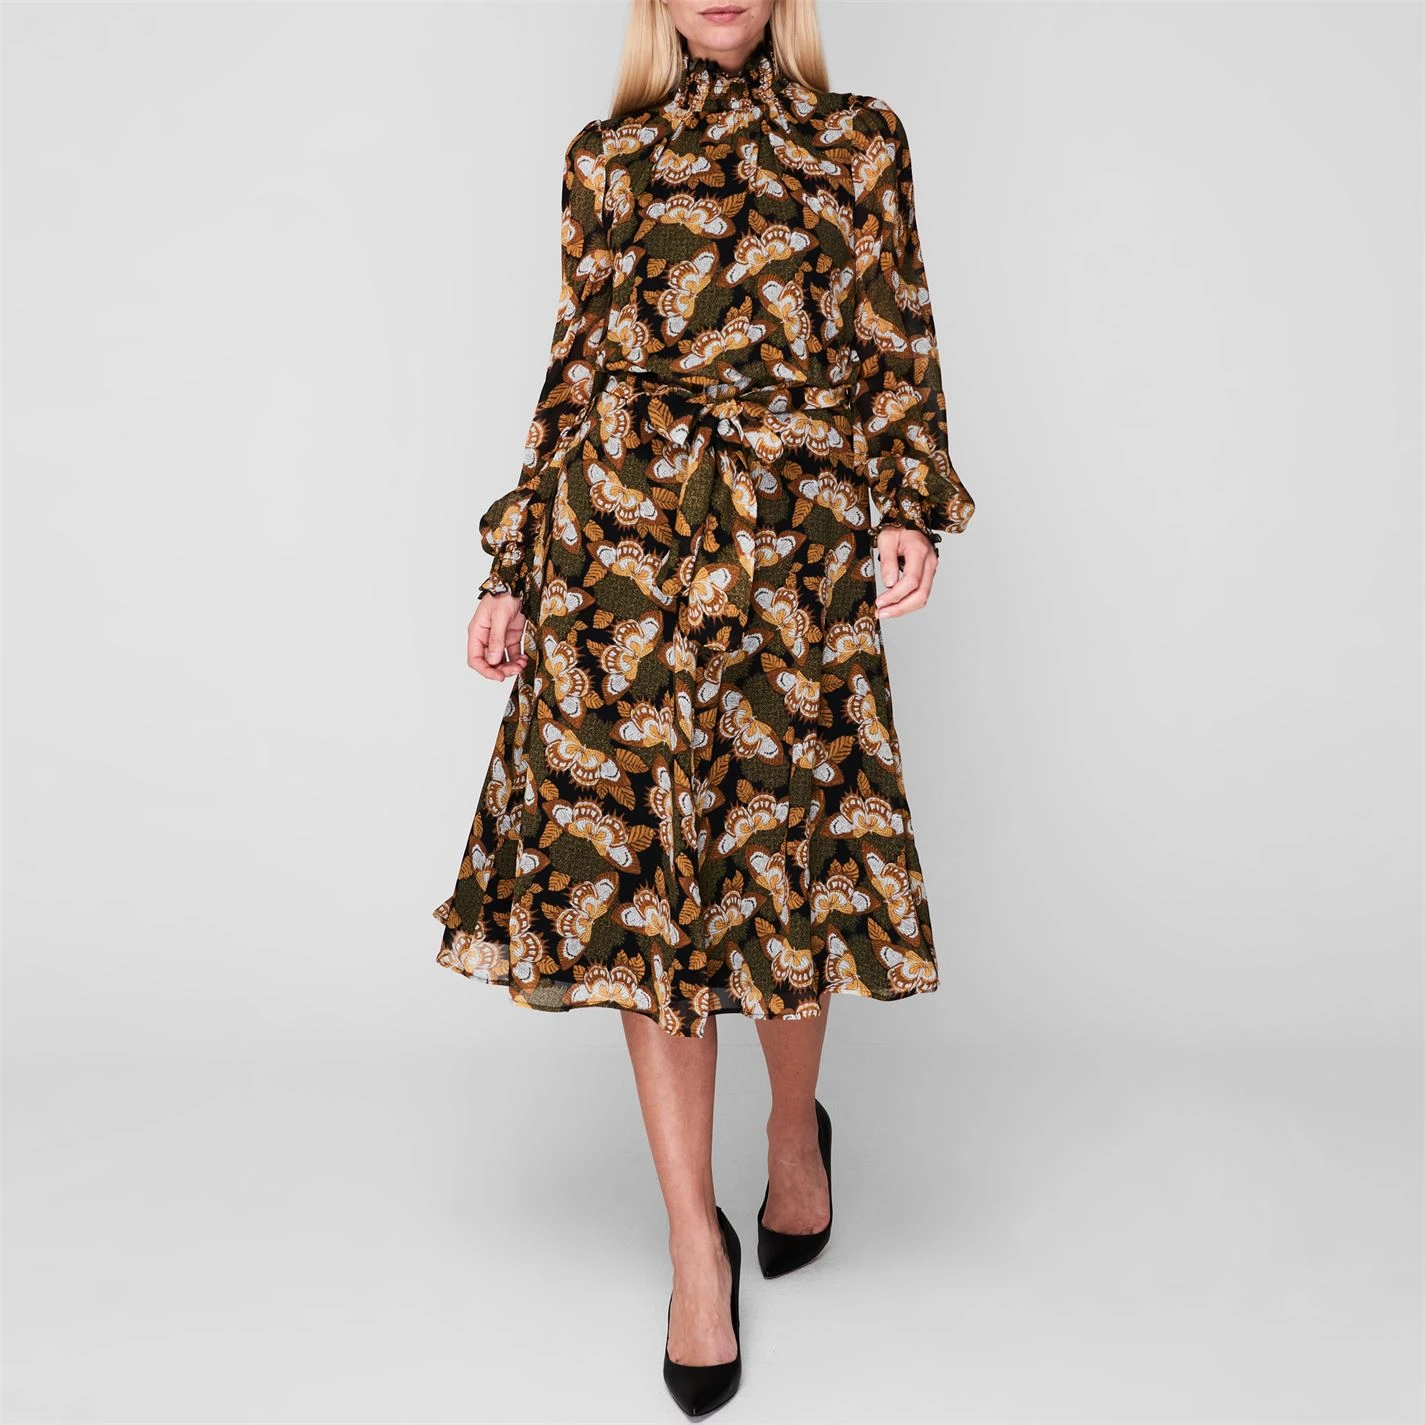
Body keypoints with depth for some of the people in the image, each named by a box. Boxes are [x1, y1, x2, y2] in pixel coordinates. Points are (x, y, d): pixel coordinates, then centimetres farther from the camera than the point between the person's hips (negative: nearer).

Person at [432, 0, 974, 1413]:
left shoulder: (860, 142, 13)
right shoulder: (607, 158, 15)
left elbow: (898, 347, 10)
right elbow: (575, 369, 13)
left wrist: (910, 504, -7)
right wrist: (514, 569, 9)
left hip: (794, 544, -1)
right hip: (622, 537, 1)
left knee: (778, 862, 0)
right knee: (639, 868, -2)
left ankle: (796, 1133, 32)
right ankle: (694, 1242, 11)